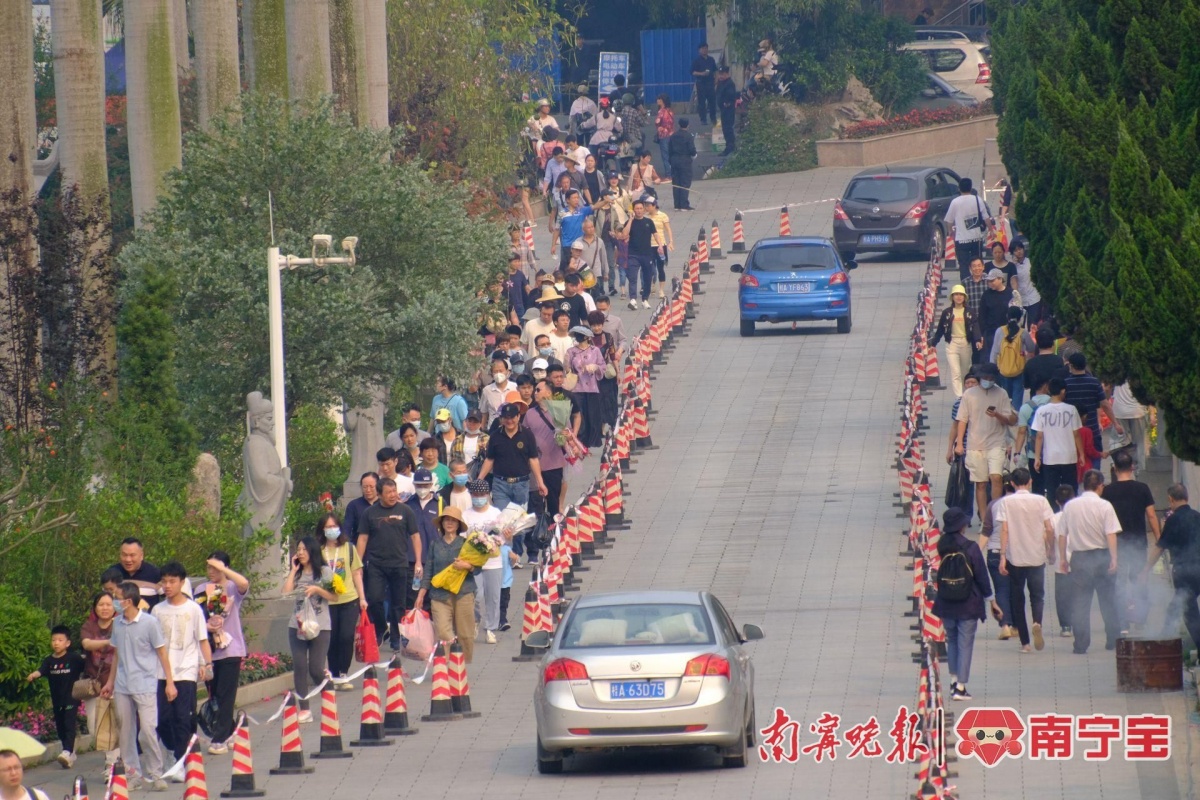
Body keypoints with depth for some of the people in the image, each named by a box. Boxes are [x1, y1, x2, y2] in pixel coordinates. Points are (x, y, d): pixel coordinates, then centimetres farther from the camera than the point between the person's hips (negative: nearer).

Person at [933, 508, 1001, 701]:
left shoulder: (940, 546, -5)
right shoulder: (970, 548, -14)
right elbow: (981, 576, -9)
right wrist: (991, 600, 1)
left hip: (946, 604, 3)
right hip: (968, 604, -3)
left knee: (952, 640, 20)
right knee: (965, 643, 2)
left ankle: (954, 680, 19)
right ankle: (960, 687, 0)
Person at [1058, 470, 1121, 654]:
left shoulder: (1070, 506, 2)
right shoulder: (1104, 506, -7)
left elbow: (1062, 536, 4)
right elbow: (1111, 535, -13)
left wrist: (1062, 558, 12)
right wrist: (1114, 559, -13)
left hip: (1079, 557, 1)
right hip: (1102, 556, -1)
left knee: (1080, 603, 3)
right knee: (1108, 601, 10)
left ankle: (1081, 644, -3)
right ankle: (1113, 640, 16)